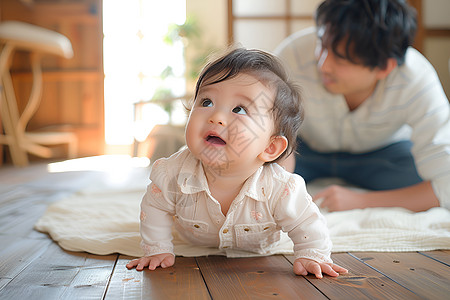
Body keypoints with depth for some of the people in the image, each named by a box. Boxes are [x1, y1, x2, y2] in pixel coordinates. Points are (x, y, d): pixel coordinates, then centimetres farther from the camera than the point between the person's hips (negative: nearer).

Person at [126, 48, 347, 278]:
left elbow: (308, 226, -25)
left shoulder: (280, 190, -44)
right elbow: (155, 208, -18)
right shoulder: (173, 174, -40)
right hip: (195, 242, 1)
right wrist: (157, 249, -17)